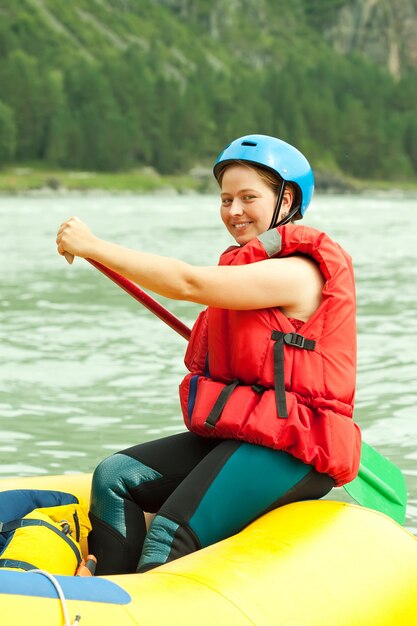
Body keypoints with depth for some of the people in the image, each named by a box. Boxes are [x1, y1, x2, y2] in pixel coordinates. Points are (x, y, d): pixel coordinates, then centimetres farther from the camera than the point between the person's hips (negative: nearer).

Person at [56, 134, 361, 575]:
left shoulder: (297, 272, -13)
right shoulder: (252, 264, 18)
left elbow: (189, 283, -22)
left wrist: (93, 247, -19)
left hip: (287, 452, -9)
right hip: (231, 435, 9)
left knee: (168, 539, -23)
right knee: (115, 477, -7)